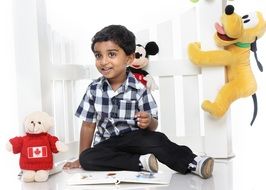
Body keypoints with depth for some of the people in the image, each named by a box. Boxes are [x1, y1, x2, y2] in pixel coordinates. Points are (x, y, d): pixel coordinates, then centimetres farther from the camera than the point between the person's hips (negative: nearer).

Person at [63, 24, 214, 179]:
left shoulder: (139, 90, -11)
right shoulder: (94, 89, -3)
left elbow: (153, 125, -7)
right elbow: (88, 125, 4)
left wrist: (148, 122, -32)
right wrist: (81, 159, 6)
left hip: (134, 140, -3)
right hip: (106, 144, 3)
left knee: (155, 139, -34)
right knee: (87, 159, -27)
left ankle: (191, 163, -24)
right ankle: (141, 162, -28)